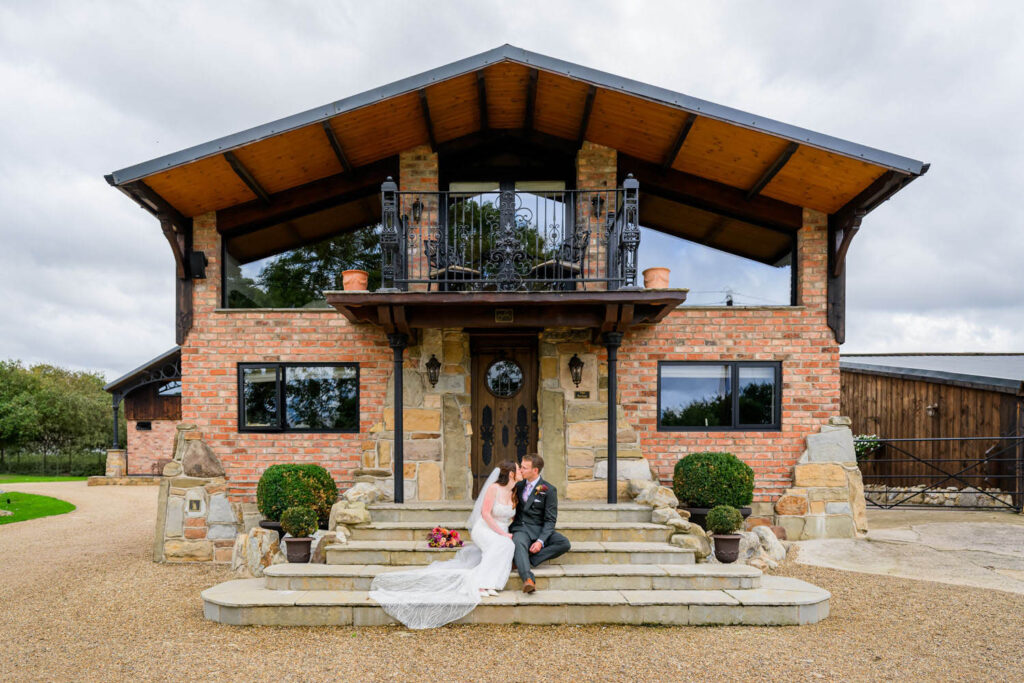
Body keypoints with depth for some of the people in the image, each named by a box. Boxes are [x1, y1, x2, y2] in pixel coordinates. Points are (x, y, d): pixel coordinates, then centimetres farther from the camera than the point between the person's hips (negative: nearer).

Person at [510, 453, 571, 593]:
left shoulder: (549, 490, -1)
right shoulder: (519, 485, 13)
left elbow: (550, 520, -5)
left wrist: (540, 541, -19)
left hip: (539, 530, -1)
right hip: (520, 529, 1)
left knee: (564, 543, -27)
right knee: (518, 542, -35)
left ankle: (526, 561, -28)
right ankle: (528, 579, -54)